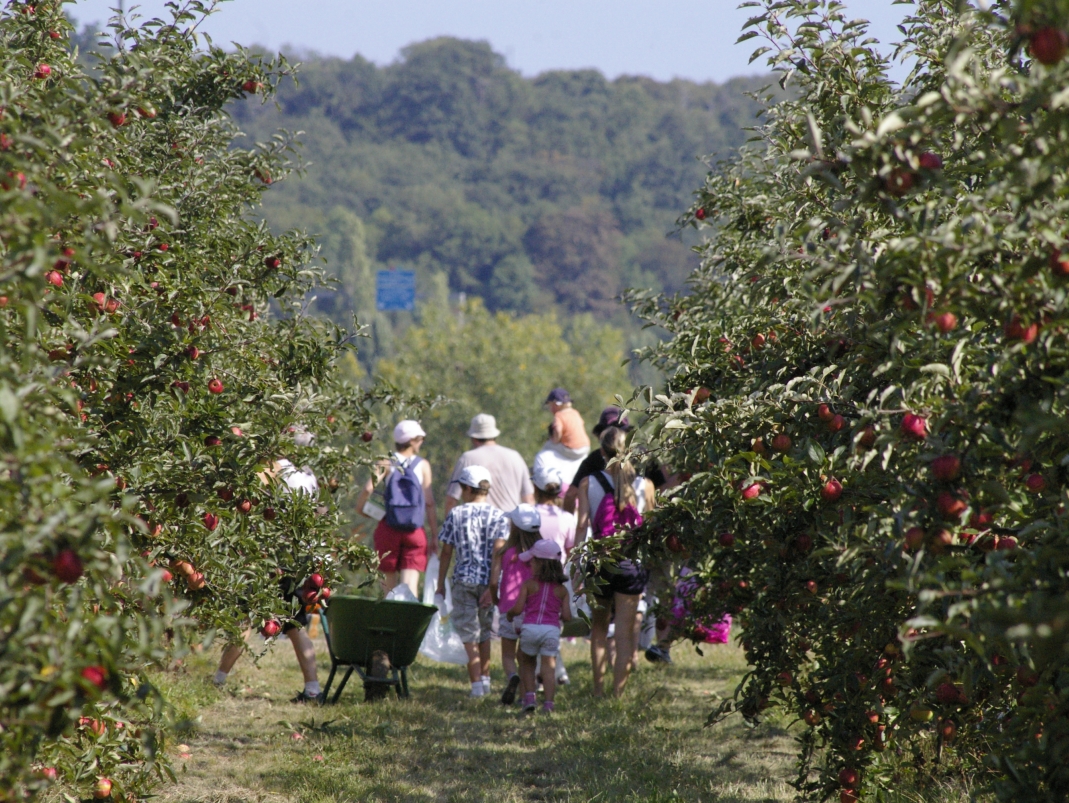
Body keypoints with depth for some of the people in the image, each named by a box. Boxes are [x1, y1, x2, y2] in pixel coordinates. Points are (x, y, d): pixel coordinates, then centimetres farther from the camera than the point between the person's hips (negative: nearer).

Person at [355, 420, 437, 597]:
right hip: (416, 532, -1)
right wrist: (434, 536, 1)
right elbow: (430, 504, -3)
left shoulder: (387, 465, 1)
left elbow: (367, 489, -12)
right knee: (410, 585, -5)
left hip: (388, 529, 1)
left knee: (390, 583, 13)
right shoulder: (423, 466, -1)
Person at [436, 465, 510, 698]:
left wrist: (440, 586, 9)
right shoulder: (498, 516, 0)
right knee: (485, 631, 19)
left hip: (464, 580, -1)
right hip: (488, 581, 1)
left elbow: (446, 553, 2)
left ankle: (476, 682, -9)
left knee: (469, 635, 1)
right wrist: (492, 587, -10)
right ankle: (485, 677, 29)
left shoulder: (455, 515, 1)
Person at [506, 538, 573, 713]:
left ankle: (529, 696, 9)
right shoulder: (561, 590, 11)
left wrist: (509, 614, 19)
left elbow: (518, 609, -3)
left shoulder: (528, 585, 4)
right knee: (548, 666, 1)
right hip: (552, 629, 1)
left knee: (527, 662, 21)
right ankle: (548, 702, -12)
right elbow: (567, 617, 6)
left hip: (530, 628, -1)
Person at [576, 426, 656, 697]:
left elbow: (582, 524, -8)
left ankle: (598, 691, 16)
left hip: (598, 560, 1)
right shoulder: (644, 486, -3)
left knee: (598, 628, 17)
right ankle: (618, 692, 0)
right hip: (632, 564, -1)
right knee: (625, 632, 3)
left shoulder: (588, 484, -4)